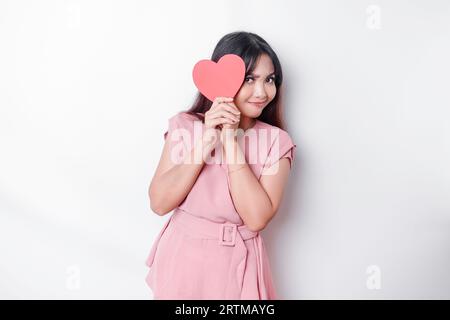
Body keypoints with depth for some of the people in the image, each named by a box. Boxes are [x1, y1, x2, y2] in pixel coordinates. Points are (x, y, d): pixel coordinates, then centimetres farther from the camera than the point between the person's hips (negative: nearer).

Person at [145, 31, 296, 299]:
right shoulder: (185, 125, -6)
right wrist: (205, 143, -21)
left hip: (237, 266, 0)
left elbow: (257, 218, -19)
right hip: (183, 258, 1)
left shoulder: (276, 141, -9)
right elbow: (159, 203, -13)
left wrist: (230, 141, -21)